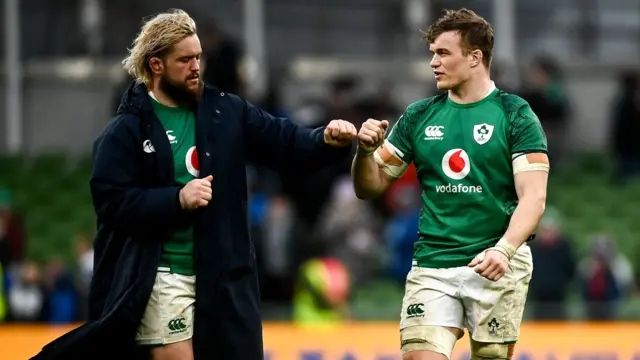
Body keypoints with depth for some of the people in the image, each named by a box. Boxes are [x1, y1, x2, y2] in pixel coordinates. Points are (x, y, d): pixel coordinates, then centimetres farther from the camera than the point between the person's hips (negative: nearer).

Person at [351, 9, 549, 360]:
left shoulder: (515, 116, -1)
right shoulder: (418, 117, 9)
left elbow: (532, 197, -9)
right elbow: (370, 187, 12)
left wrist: (504, 249, -25)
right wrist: (365, 150, -9)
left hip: (496, 267, -2)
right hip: (432, 265, 2)